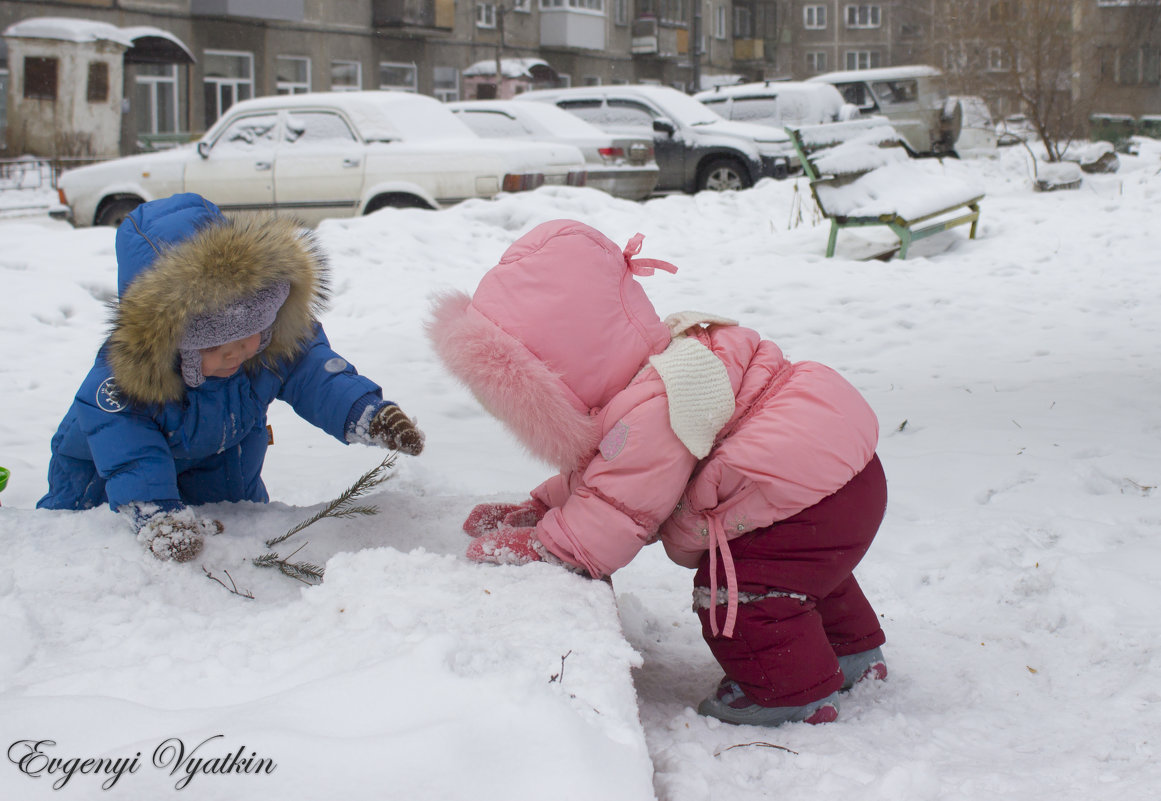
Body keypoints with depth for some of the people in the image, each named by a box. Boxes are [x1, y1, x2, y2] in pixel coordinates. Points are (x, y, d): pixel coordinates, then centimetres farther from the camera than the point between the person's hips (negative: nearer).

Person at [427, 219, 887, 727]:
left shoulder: (645, 415, -28)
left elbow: (613, 519, -23)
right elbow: (598, 480, 18)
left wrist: (527, 544, -14)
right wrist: (539, 508, 10)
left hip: (816, 490, -11)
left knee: (730, 589, -10)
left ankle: (798, 690, 7)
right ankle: (852, 649, 47)